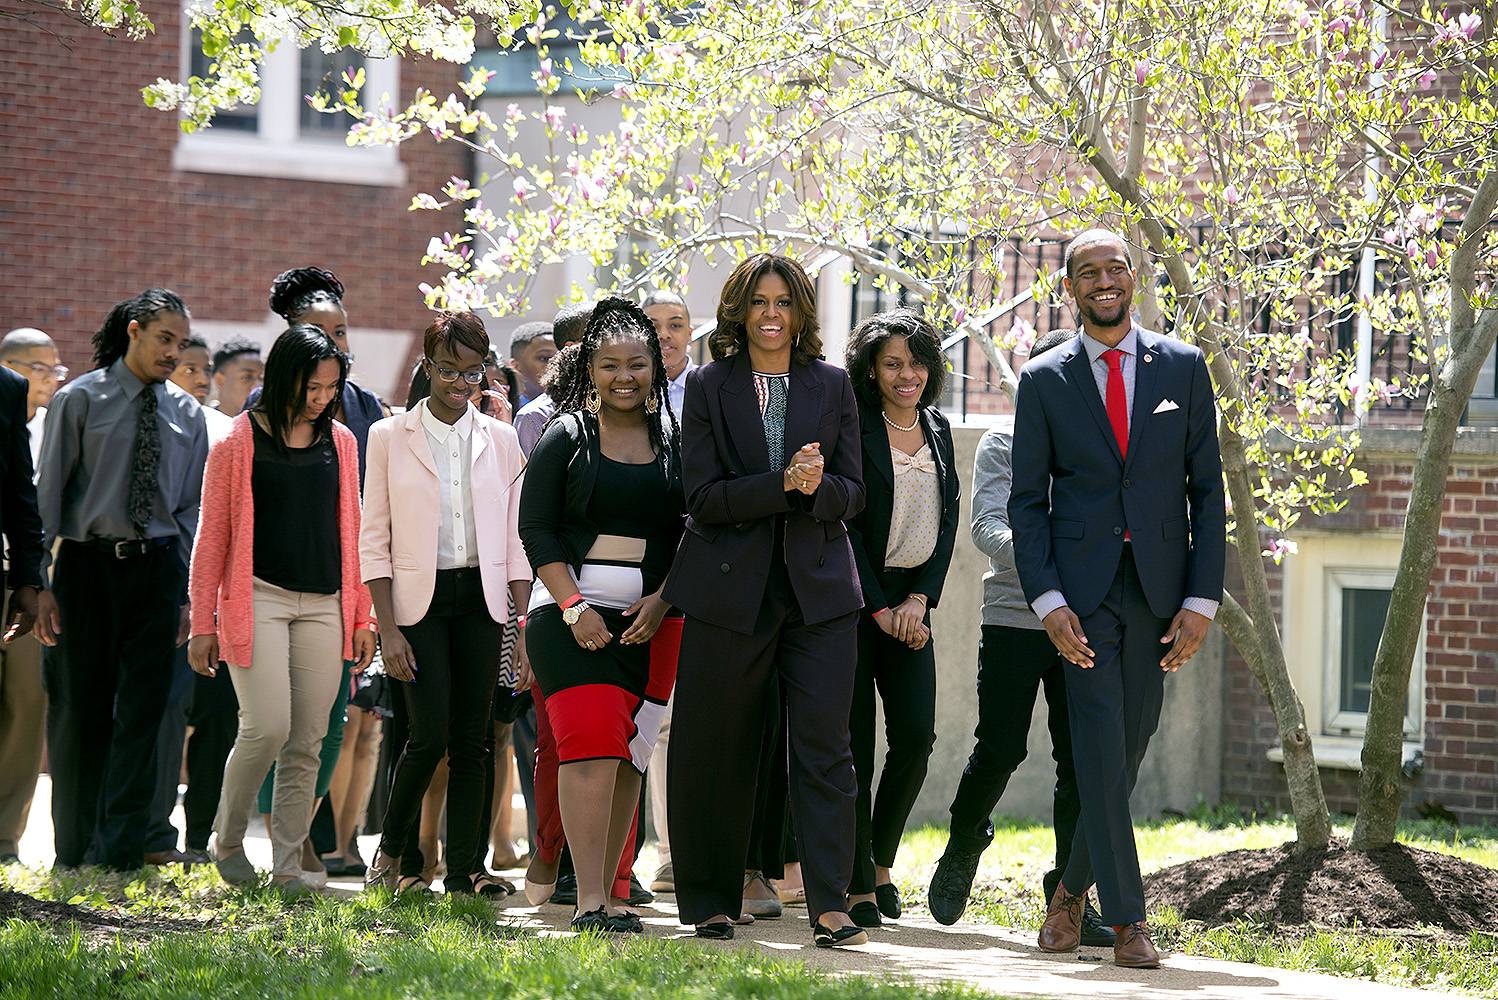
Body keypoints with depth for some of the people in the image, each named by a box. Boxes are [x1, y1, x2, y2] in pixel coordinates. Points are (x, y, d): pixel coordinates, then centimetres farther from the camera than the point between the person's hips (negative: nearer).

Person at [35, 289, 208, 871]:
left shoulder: (187, 414, 10)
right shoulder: (80, 400, 0)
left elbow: (191, 508, 13)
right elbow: (48, 494, -1)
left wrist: (186, 593, 7)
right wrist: (39, 584, -7)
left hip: (156, 568, 2)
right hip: (87, 563, -2)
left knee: (142, 711, -5)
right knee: (78, 709, 3)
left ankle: (119, 853, -4)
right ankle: (74, 853, 13)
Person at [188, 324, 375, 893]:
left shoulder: (340, 442, 11)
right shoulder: (240, 443, -2)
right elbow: (213, 536, 1)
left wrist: (361, 616, 12)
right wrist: (203, 623, -1)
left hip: (323, 605, 4)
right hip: (258, 597, -4)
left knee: (308, 741, 1)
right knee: (267, 728, -14)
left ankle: (289, 864, 6)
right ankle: (226, 840, 8)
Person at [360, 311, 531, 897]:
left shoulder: (500, 440, 9)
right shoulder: (390, 437, 2)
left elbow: (516, 537, 10)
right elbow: (373, 541, 0)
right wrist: (388, 628, -8)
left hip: (481, 597, 3)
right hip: (418, 598, -3)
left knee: (471, 739, 1)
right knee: (430, 733, -12)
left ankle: (465, 869, 7)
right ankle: (395, 849, 10)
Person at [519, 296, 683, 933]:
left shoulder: (674, 443, 10)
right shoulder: (567, 437, 3)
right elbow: (536, 529, -1)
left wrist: (661, 601, -5)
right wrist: (574, 607, -10)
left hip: (649, 619, 3)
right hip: (571, 612, -3)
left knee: (628, 755, 4)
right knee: (591, 743, -15)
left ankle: (610, 892, 10)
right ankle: (589, 900, -19)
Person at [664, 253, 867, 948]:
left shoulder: (831, 386, 10)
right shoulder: (707, 388, 4)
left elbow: (853, 493, 7)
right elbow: (704, 498, -5)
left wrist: (819, 487, -16)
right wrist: (785, 484, -18)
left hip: (818, 588, 1)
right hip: (729, 589, -1)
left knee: (824, 745, -8)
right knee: (717, 753, 4)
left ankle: (830, 907, -10)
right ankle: (710, 904, 16)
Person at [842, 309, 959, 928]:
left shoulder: (937, 428, 12)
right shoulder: (854, 425, -6)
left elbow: (947, 517, 11)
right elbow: (844, 521, -9)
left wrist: (920, 598, -2)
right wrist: (879, 609, -10)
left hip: (909, 601, 5)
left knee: (916, 734, -5)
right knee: (855, 743, -5)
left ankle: (880, 859, 14)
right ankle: (857, 884, 1)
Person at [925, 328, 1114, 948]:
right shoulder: (1005, 443, 3)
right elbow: (987, 526, -8)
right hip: (1014, 614, -3)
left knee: (1082, 758, -2)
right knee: (1000, 749, -4)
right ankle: (962, 850, 23)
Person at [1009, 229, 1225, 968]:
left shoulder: (1183, 367, 6)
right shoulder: (1045, 380, 4)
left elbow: (1207, 489, 6)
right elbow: (1027, 500, 4)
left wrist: (1202, 599, -3)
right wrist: (1046, 600, -9)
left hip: (1160, 588, 2)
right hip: (1082, 587, -1)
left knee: (1129, 745, 6)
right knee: (1099, 747, -8)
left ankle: (1073, 891, 24)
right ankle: (1126, 919, -5)